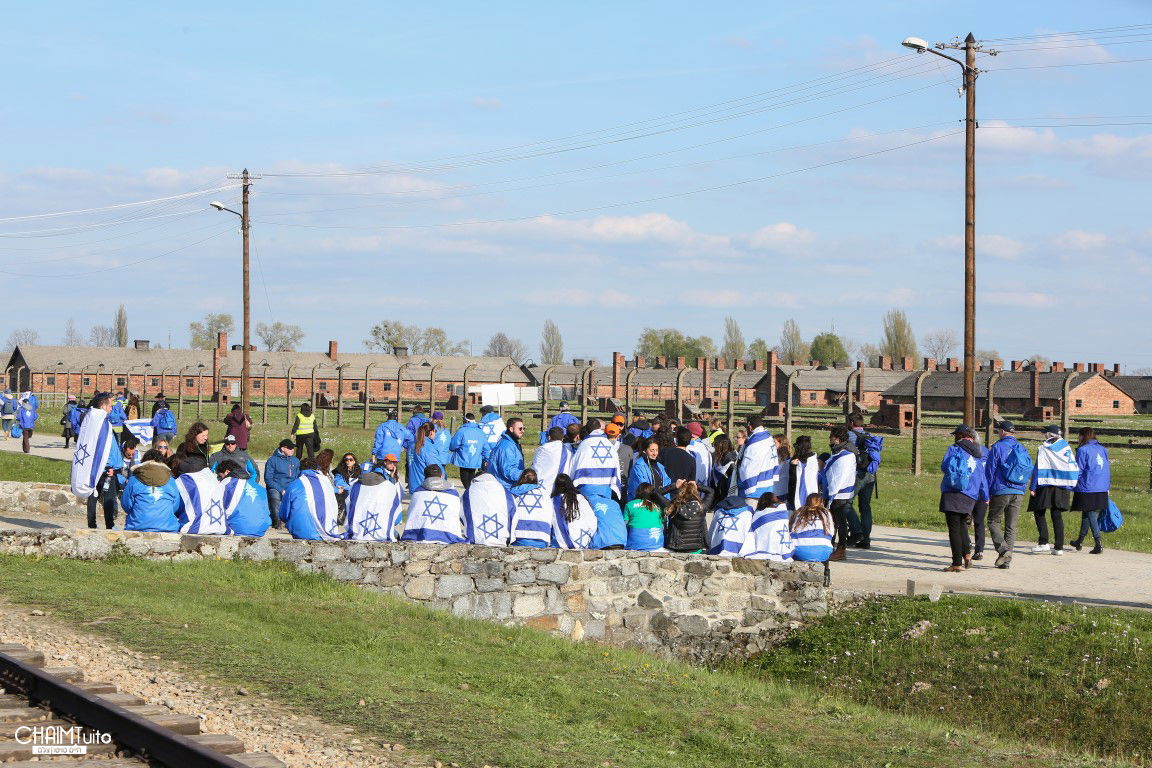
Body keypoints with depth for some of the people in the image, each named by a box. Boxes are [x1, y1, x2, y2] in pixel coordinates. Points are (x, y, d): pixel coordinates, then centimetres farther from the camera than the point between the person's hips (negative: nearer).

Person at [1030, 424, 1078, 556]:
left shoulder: (1043, 449, -6)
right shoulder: (1066, 447, 7)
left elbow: (1038, 469, -9)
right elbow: (1074, 467, 8)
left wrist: (1033, 487, -6)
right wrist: (1070, 486, 14)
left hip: (1045, 485, -4)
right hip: (1062, 487, 4)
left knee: (1039, 512, 8)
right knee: (1057, 515, 8)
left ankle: (1043, 542, -5)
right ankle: (1059, 546, 3)